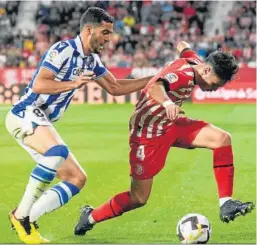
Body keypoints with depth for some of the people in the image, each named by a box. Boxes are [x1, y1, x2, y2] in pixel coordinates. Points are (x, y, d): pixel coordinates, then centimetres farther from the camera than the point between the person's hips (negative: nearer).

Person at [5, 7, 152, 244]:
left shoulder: (91, 60, 13)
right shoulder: (63, 50, -14)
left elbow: (115, 87, 22)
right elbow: (38, 85, -22)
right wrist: (74, 84, -28)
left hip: (41, 122, 10)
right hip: (25, 115, -10)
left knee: (77, 178, 4)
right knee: (58, 151, -37)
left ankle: (27, 221, -3)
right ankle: (21, 214, -28)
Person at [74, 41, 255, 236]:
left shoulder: (195, 61, -5)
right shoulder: (183, 74, -30)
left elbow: (184, 47, 20)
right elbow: (155, 87, -52)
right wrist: (168, 103, -72)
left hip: (171, 124, 9)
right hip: (148, 133, -9)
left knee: (222, 139, -14)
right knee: (139, 198, 1)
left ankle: (226, 205, -12)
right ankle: (90, 217, 26)